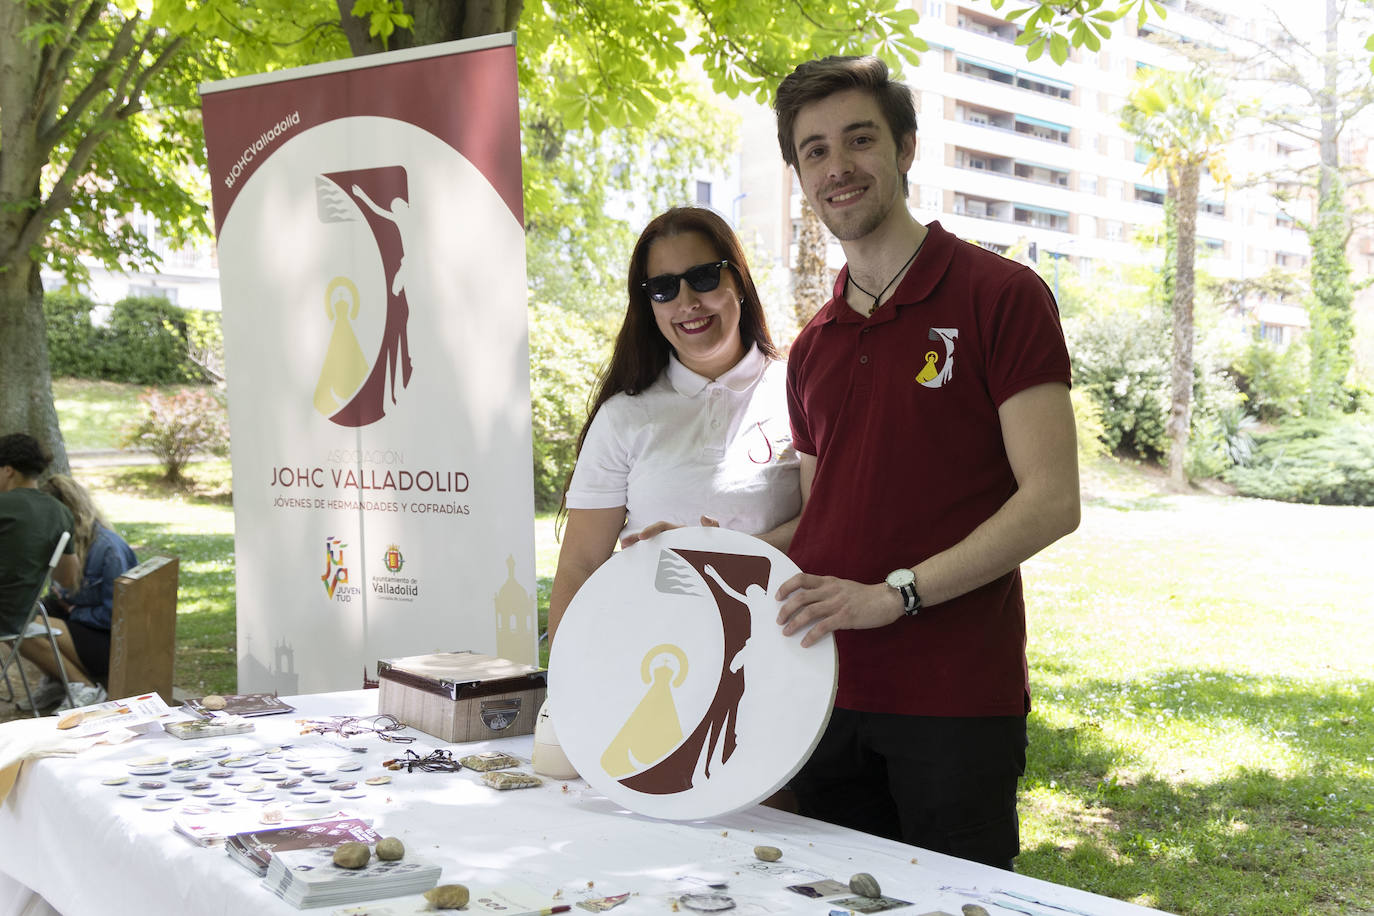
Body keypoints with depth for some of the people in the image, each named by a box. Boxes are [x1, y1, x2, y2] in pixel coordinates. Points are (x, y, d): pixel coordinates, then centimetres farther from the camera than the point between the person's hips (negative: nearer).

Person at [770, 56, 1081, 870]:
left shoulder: (1001, 297, -5)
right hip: (830, 694, 5)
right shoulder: (813, 346, 13)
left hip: (957, 702, -5)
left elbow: (1052, 501, -12)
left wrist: (895, 593, -19)